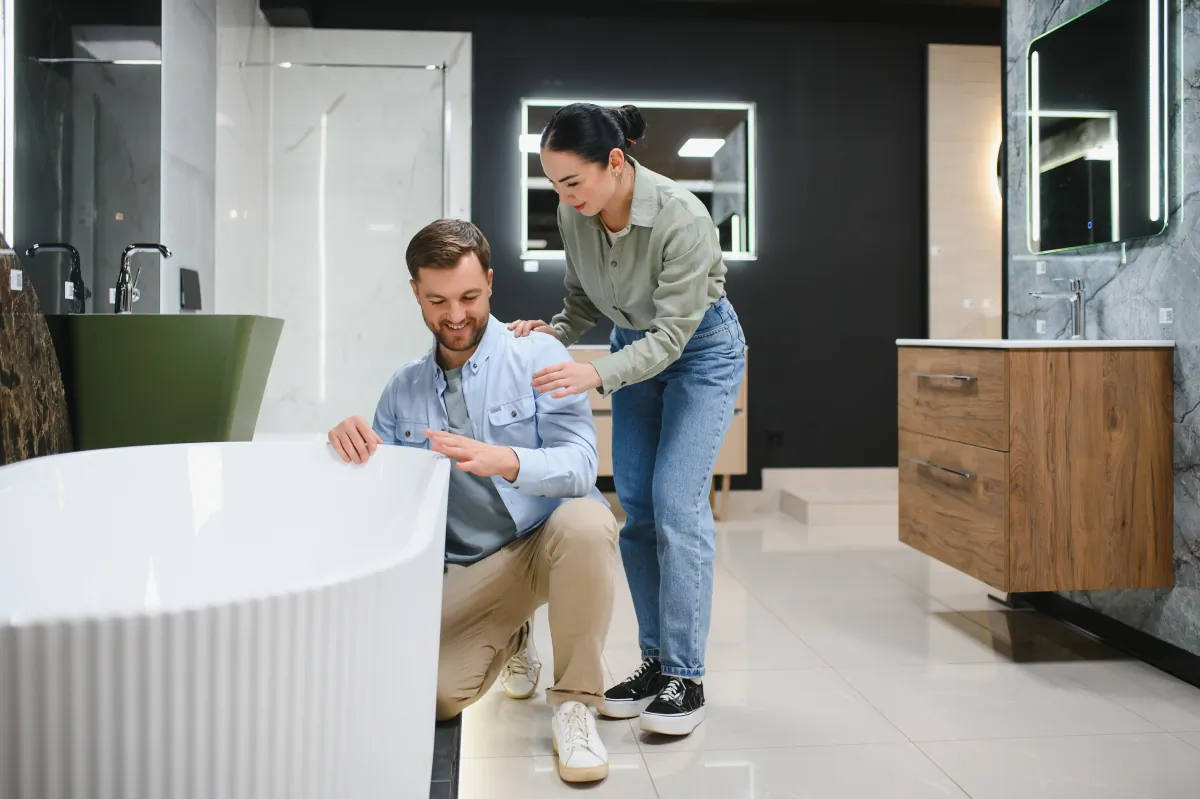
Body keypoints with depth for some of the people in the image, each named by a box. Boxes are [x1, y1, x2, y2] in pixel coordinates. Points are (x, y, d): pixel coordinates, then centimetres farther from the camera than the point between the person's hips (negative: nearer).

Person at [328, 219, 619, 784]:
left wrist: (503, 461, -38)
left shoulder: (536, 356, -6)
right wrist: (355, 442, -17)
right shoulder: (404, 388, 8)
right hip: (474, 564, 4)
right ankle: (513, 638, 20)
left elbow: (580, 464, -17)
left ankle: (573, 704, -17)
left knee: (585, 521, -37)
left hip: (551, 540, -3)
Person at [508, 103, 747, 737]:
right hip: (634, 345, 6)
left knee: (677, 504, -15)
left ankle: (686, 678, -4)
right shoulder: (573, 215, -14)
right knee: (635, 507, 3)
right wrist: (553, 333, -19)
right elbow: (585, 300, 1)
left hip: (699, 348, -6)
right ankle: (655, 661, 14)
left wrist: (596, 374, -44)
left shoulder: (682, 219, -32)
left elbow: (672, 335, -30)